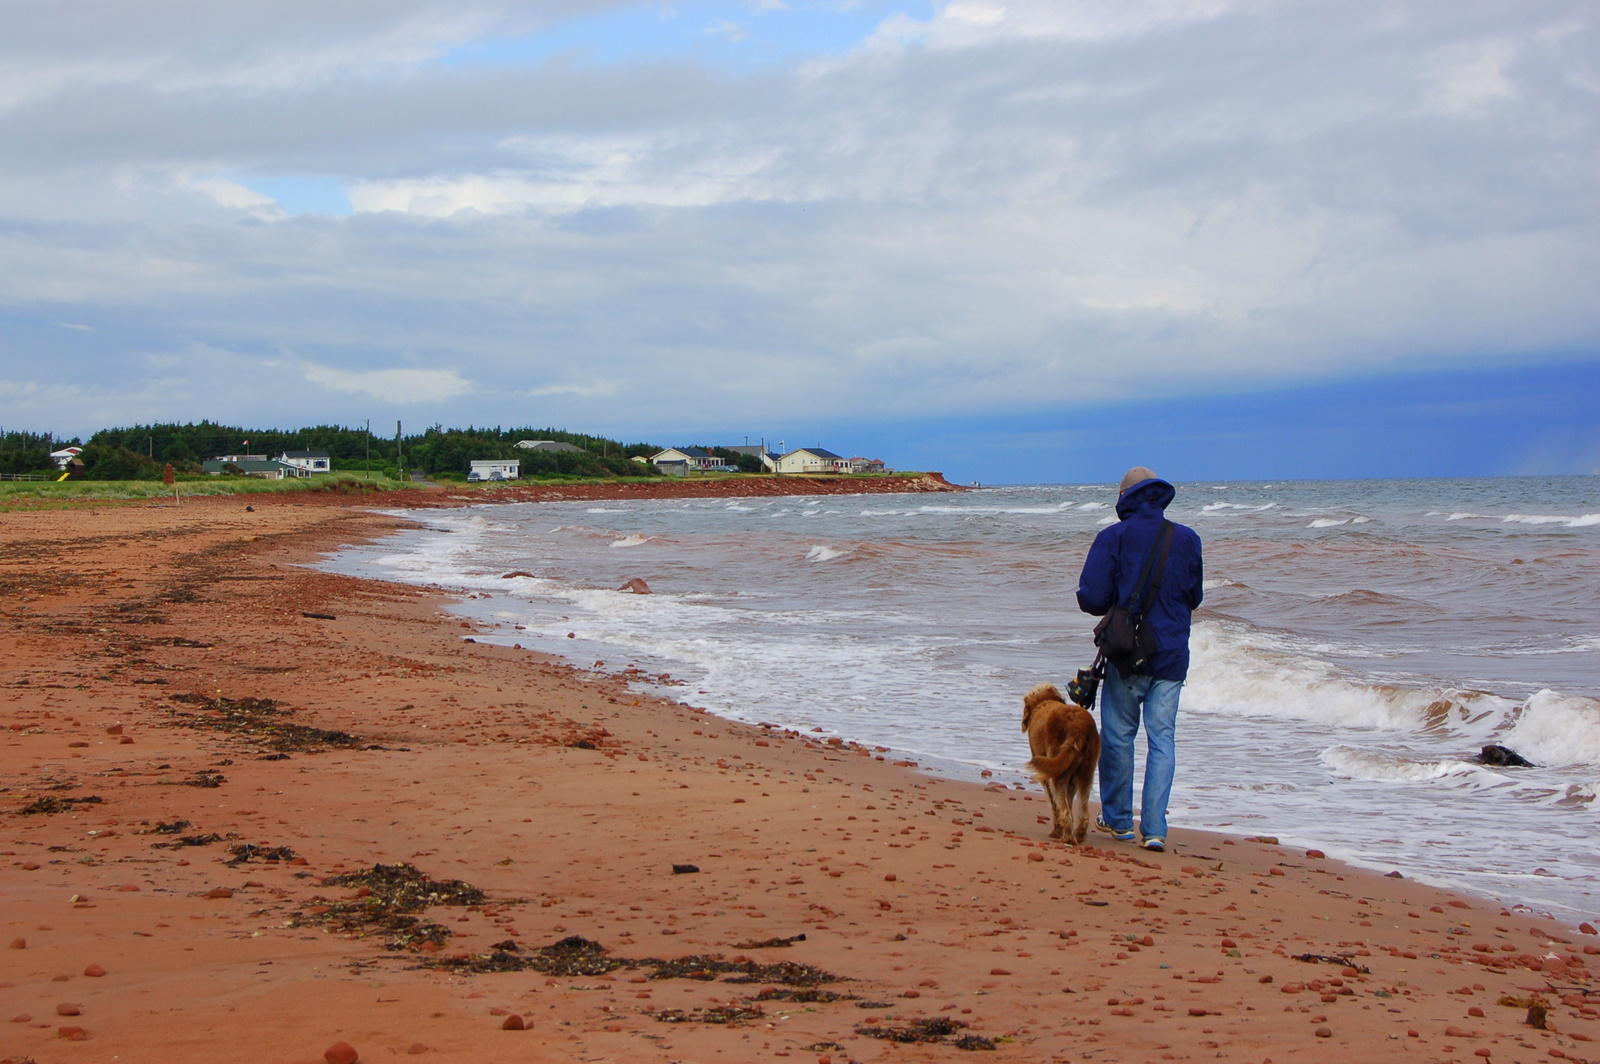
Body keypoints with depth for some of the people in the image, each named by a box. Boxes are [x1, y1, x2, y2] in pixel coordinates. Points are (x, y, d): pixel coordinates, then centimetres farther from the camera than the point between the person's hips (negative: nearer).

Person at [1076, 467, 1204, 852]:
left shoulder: (1113, 537, -7)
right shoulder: (1187, 539, 2)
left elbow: (1091, 598, -11)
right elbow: (1195, 597, 14)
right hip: (1172, 655, 2)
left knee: (1118, 736, 10)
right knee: (1162, 739, 4)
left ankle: (1118, 819, 19)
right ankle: (1154, 828, -3)